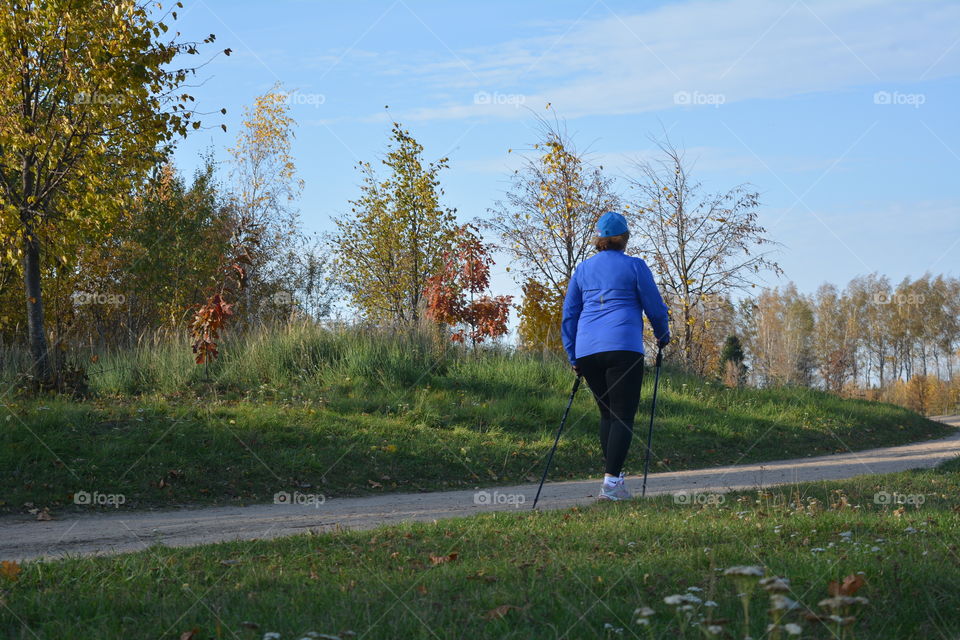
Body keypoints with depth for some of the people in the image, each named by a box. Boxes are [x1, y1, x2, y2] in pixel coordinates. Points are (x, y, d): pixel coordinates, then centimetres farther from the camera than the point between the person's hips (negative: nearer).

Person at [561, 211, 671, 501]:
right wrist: (662, 335, 27)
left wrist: (573, 357, 23)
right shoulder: (634, 266, 5)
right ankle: (611, 482, -14)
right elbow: (655, 307, 8)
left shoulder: (583, 269, 17)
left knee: (606, 414, 17)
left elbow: (568, 316, 18)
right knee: (623, 415, -4)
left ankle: (613, 476, 18)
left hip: (587, 350, 5)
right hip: (623, 347, -5)